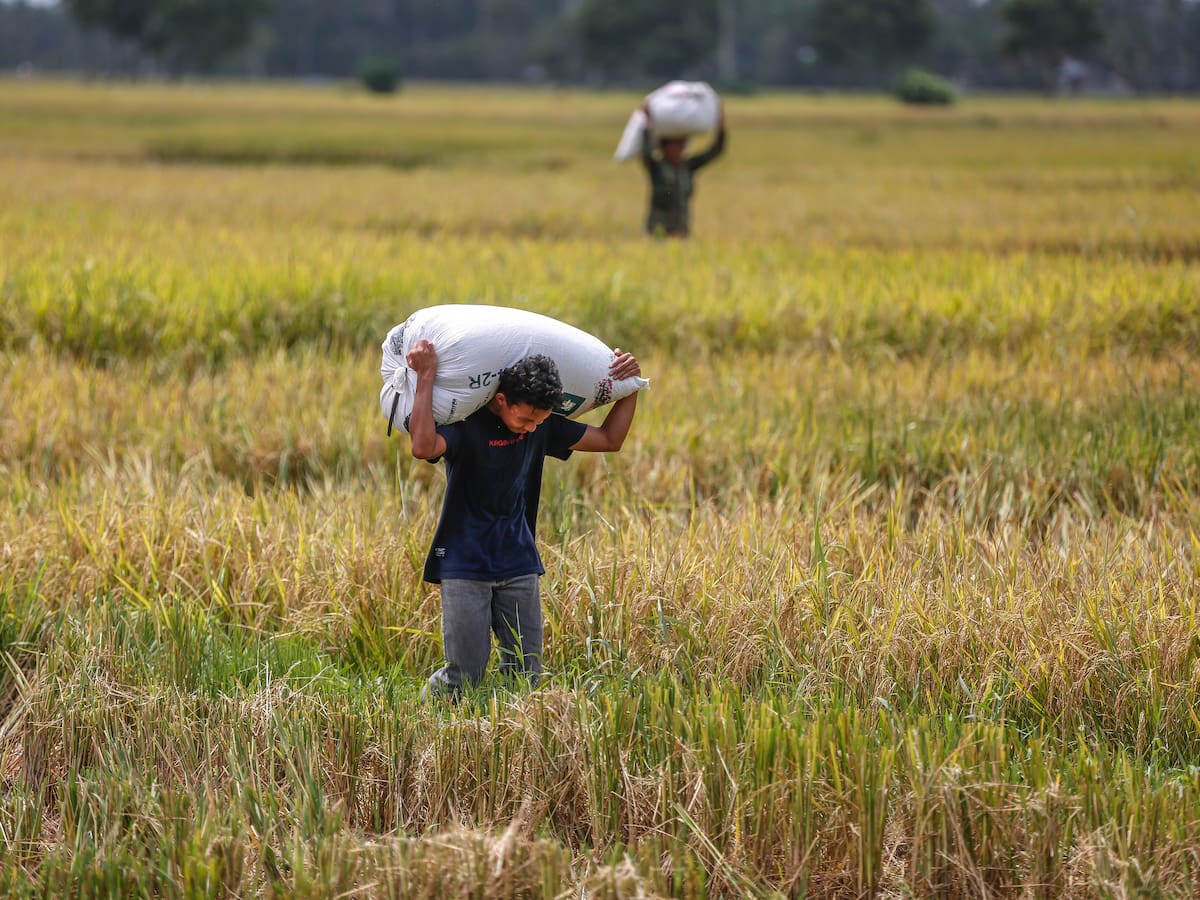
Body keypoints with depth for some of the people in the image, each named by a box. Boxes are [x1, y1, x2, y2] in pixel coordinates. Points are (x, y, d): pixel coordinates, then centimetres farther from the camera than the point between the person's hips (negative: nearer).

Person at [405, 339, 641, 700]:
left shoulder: (541, 427, 4)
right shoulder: (464, 424, -15)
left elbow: (609, 440, 14)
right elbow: (424, 446, -37)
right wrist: (426, 377, -35)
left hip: (518, 565, 5)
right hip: (465, 564, -5)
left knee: (527, 676, 1)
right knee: (464, 681, -6)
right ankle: (431, 695, 26)